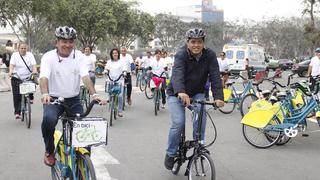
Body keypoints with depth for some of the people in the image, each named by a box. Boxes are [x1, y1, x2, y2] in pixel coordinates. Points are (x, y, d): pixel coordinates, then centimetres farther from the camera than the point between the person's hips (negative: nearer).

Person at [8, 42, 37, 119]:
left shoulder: (30, 55, 2)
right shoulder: (15, 55, 1)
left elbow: (33, 65, -9)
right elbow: (12, 64, -11)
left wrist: (34, 71, -29)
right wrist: (10, 72, -31)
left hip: (28, 77, 0)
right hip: (17, 78, 0)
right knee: (17, 95, -5)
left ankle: (30, 98, 6)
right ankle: (17, 112, 4)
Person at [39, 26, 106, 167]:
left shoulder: (79, 56, -4)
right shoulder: (48, 57, -10)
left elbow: (85, 77, -16)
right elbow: (44, 77, -24)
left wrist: (94, 95, -32)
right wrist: (45, 94, -45)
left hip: (73, 100, 3)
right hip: (54, 99, -2)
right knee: (49, 119, -32)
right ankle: (49, 151, -6)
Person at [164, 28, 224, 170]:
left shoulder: (210, 56, -15)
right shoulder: (181, 54, -24)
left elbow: (215, 77, -25)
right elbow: (177, 73, -42)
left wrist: (218, 97, -41)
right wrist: (180, 92, -61)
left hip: (197, 93, 3)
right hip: (176, 94, -2)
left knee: (201, 116, -24)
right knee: (178, 123, -18)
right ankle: (171, 154, 5)